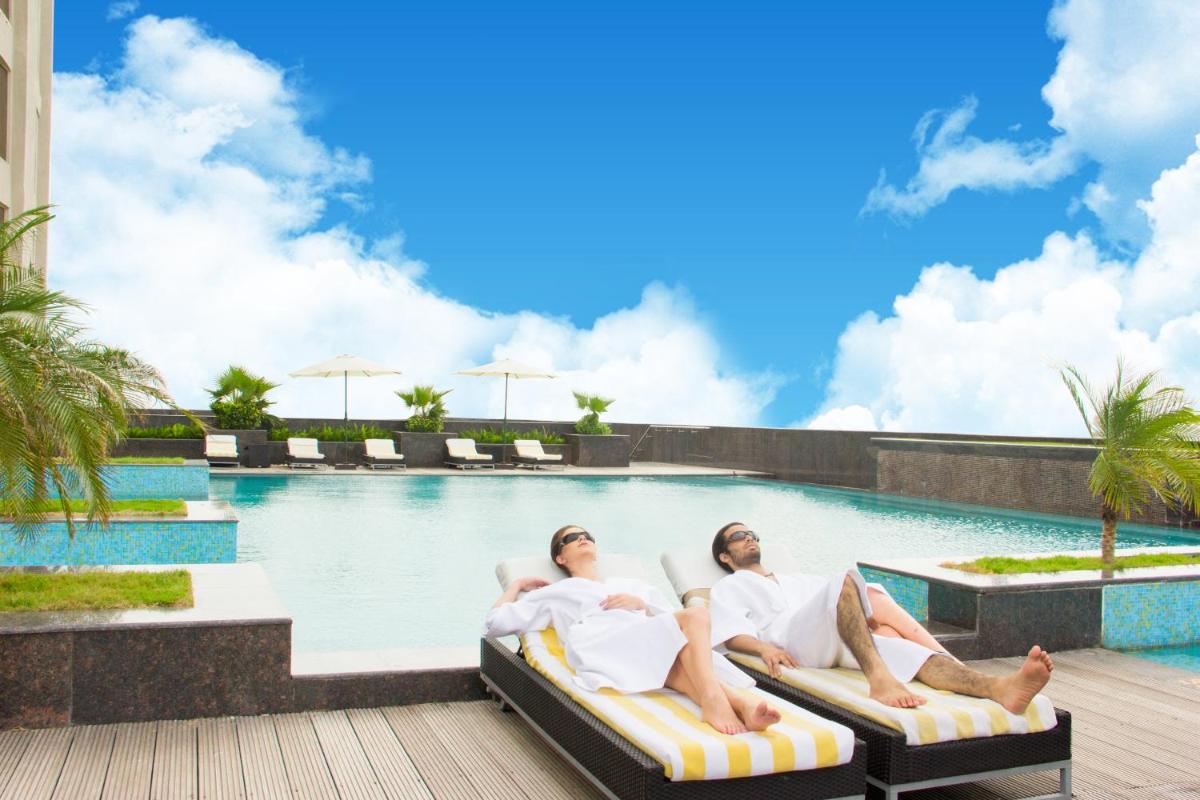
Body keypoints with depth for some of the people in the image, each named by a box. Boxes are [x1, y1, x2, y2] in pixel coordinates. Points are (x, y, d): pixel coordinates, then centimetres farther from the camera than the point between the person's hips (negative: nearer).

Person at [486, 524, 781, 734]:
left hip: (652, 644, 4)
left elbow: (671, 621, 25)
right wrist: (517, 585, 34)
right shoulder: (555, 594, 35)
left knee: (694, 615, -34)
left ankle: (713, 699, -57)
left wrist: (642, 605, 7)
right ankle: (737, 700, -57)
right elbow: (496, 623, 27)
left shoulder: (633, 585, 42)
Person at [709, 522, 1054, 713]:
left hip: (837, 642, 6)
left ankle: (999, 687, -48)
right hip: (790, 639, -5)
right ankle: (879, 678, -53)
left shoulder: (793, 581, 43)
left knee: (910, 651, -23)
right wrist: (763, 646, -19)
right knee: (843, 578, -32)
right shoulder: (727, 587, 25)